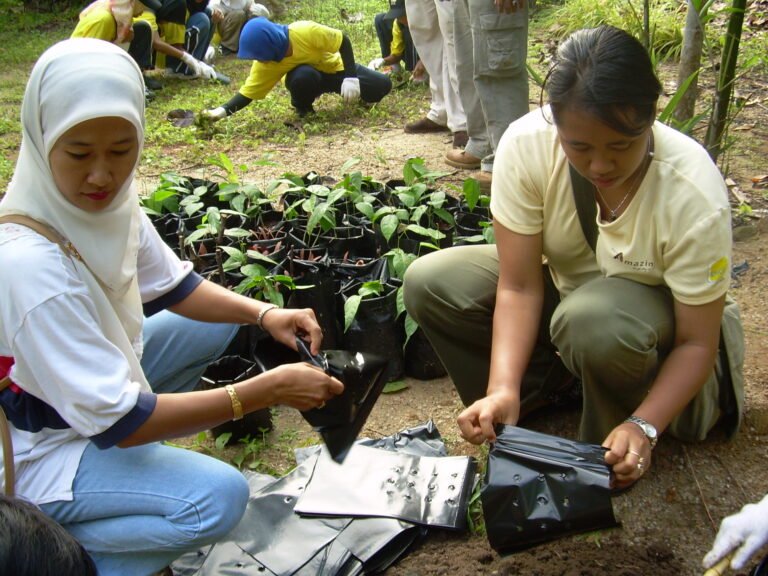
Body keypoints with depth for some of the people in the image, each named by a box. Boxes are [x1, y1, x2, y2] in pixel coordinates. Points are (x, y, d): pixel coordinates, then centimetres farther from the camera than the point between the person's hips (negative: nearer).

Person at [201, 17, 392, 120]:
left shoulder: (307, 31, -37)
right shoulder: (265, 66, -26)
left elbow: (343, 41, -26)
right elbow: (247, 93, -20)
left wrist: (351, 77, -33)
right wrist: (223, 111, -37)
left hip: (335, 68, 0)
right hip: (307, 78, 0)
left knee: (382, 86, -15)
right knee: (302, 77, -39)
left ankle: (352, 90, 18)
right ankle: (303, 109, -6)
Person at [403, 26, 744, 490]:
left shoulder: (694, 194, -32)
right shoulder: (526, 145, -27)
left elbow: (697, 342, -23)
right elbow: (519, 286, -23)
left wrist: (643, 427, -38)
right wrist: (504, 390, -36)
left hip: (652, 305, -3)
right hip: (566, 285, 4)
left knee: (590, 319, -39)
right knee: (430, 283, -17)